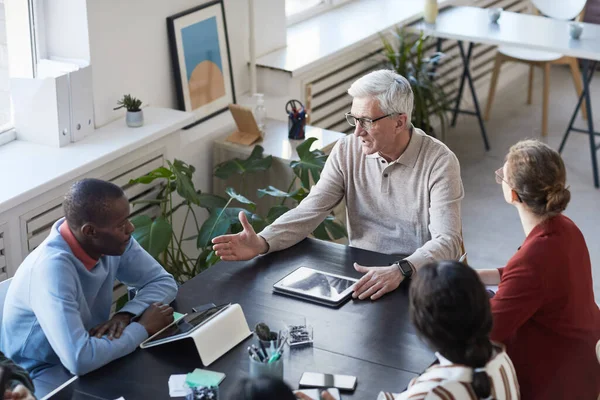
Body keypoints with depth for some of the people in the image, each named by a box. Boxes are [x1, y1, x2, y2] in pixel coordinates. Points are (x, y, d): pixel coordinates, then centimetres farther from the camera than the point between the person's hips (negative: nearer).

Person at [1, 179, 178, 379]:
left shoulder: (113, 239, -10)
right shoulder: (52, 267, -32)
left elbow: (164, 282, 0)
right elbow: (79, 359, -39)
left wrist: (126, 315, -19)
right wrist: (142, 327, -25)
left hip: (89, 367, 7)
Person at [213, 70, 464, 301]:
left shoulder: (439, 162, -13)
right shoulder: (347, 151, 0)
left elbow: (447, 241, -21)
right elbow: (309, 211, -5)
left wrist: (400, 271, -39)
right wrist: (262, 242, -23)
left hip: (418, 278, -3)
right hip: (359, 271, 3)